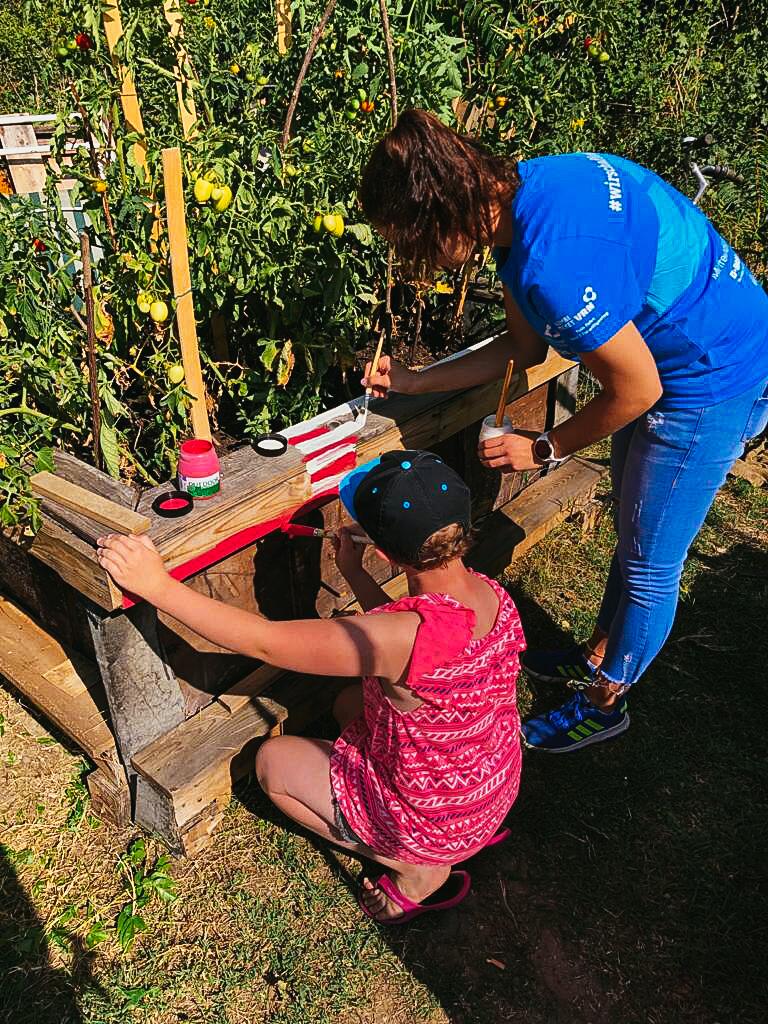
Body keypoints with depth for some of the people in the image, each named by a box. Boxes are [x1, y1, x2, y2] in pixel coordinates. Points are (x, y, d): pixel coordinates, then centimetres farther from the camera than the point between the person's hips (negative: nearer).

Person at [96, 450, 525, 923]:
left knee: (273, 761, 8)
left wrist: (159, 586, -26)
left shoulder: (404, 636, -38)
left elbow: (263, 641, -31)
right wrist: (355, 575, 2)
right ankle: (476, 830, 20)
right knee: (351, 703, 24)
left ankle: (419, 872, 9)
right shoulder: (490, 593, -14)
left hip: (434, 821, -7)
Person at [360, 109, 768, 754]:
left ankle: (604, 702, 30)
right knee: (632, 533, 22)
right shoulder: (518, 193, -4)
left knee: (649, 564, 7)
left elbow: (636, 390, -24)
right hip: (671, 359, 9)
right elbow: (525, 347, 5)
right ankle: (598, 657, 44)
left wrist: (545, 449, -9)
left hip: (713, 383, -9)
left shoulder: (554, 264, -36)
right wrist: (413, 382, 5)